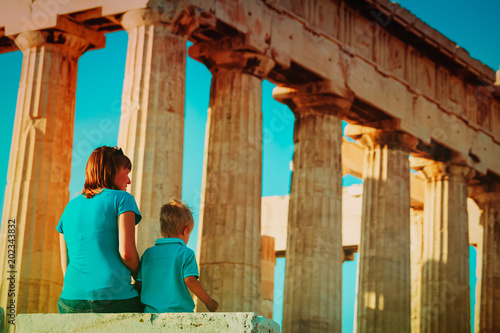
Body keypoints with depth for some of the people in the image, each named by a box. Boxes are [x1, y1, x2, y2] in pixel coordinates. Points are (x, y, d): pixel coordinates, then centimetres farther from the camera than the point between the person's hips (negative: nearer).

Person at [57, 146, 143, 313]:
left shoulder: (70, 207, 18)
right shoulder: (122, 199, 3)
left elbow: (65, 265, 17)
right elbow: (126, 252, -8)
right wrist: (139, 277, 9)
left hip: (72, 301, 5)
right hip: (115, 298, -5)